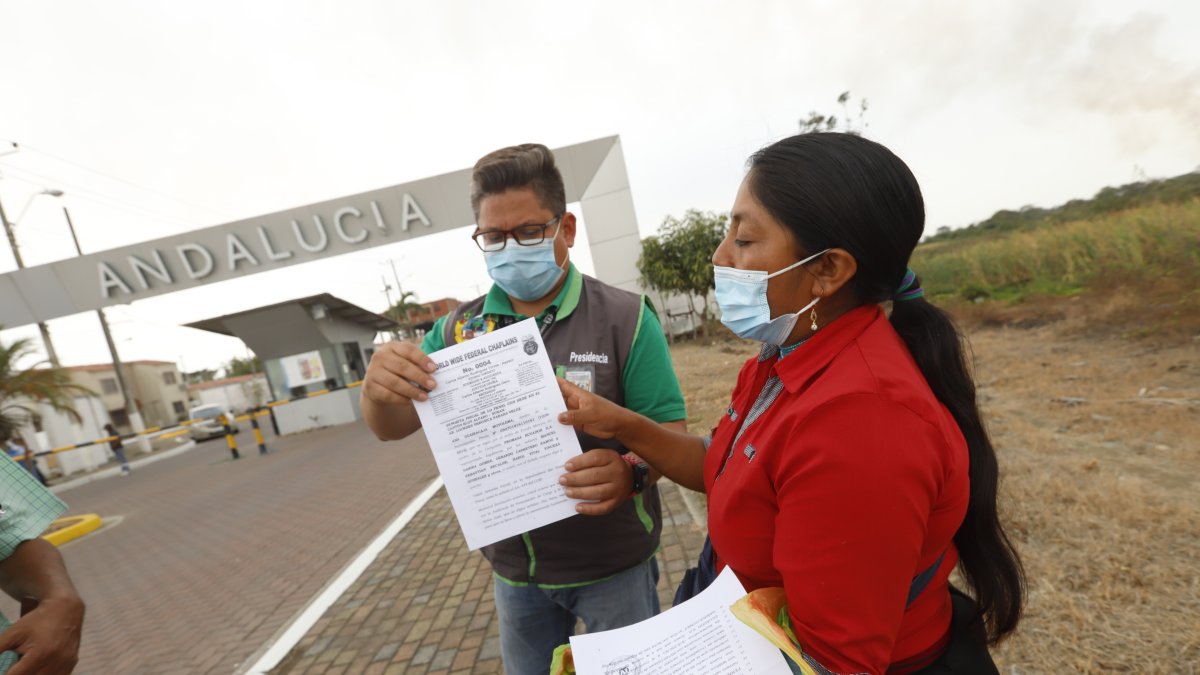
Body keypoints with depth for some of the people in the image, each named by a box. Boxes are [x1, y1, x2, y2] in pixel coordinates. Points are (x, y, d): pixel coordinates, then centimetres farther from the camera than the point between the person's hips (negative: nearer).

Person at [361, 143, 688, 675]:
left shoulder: (625, 318, -15)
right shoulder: (459, 329, -4)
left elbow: (670, 434, -14)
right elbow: (392, 429, -4)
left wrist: (631, 470, -37)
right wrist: (379, 389, -27)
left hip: (613, 566, -3)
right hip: (513, 570, 4)